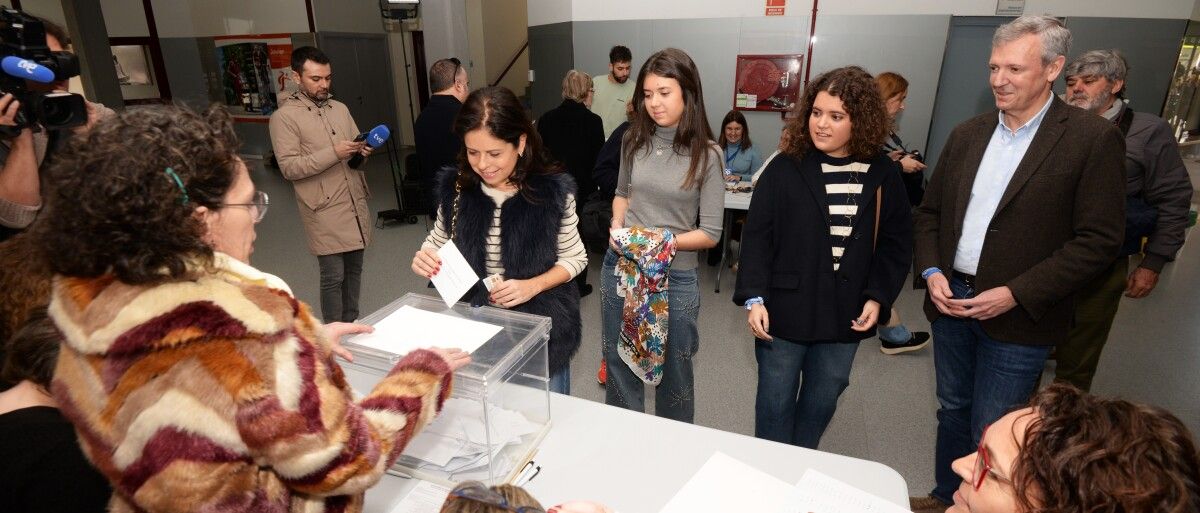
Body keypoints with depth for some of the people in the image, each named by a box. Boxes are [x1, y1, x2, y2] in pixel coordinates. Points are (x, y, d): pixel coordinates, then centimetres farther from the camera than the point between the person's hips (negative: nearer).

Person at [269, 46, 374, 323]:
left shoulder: (340, 108, 13)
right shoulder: (284, 117, -6)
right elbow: (289, 167, -13)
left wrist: (363, 150, -4)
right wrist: (334, 153, -21)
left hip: (356, 202, 6)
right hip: (325, 210, -6)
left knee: (354, 269, 13)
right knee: (333, 277, -3)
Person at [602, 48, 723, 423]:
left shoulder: (705, 155, -11)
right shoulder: (634, 140, 0)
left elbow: (711, 233, -9)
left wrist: (667, 241, -22)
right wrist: (617, 226, -3)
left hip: (675, 277, -3)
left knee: (673, 374, 15)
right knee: (619, 365, 18)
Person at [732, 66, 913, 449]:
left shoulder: (882, 175, 1)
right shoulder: (785, 169, -8)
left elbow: (896, 243, 6)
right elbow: (757, 238, -8)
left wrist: (878, 298, -5)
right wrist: (754, 298, -15)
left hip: (846, 315, 3)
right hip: (785, 310, -3)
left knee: (822, 402, 18)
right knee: (775, 402, 9)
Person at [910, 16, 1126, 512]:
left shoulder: (1093, 137, -9)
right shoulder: (968, 133, 6)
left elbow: (1099, 240, -12)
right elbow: (929, 210, 10)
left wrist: (1015, 294, -18)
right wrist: (931, 272, -5)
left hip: (1017, 317, -5)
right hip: (951, 302, 5)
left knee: (988, 432, 6)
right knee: (952, 411, 20)